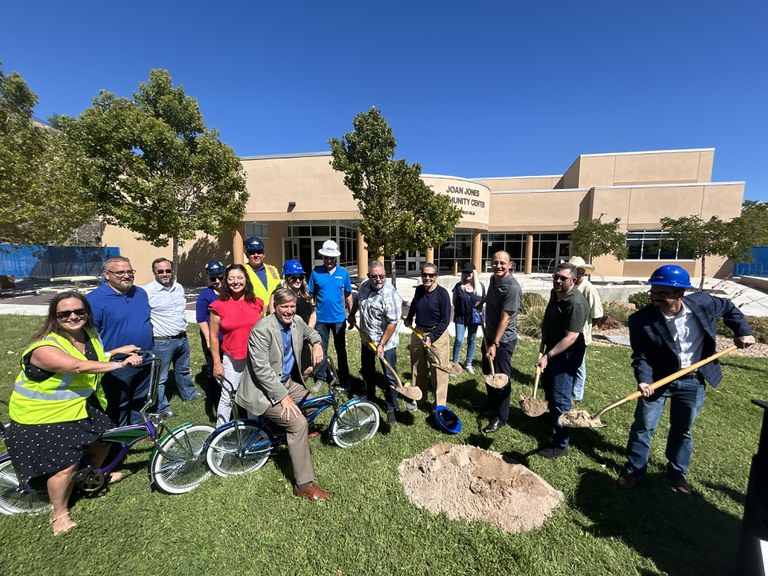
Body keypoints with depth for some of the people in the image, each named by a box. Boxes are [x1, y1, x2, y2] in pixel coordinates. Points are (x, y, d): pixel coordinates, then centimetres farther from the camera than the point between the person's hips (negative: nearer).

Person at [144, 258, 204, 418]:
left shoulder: (179, 287, 7)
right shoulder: (148, 291, -15)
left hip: (182, 338, 7)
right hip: (161, 342, -7)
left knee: (183, 370, 24)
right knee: (160, 377, 7)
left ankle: (188, 394, 43)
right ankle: (162, 408, 22)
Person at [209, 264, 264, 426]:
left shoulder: (256, 303, 1)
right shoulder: (219, 305, -7)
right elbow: (213, 337, -3)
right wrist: (217, 363, -4)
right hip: (232, 360, -2)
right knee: (227, 398, 6)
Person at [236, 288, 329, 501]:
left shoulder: (297, 322, -4)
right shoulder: (262, 330, -25)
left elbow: (310, 332, 20)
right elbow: (261, 369, -27)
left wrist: (316, 344, -2)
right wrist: (283, 396, -25)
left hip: (288, 382, 8)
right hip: (265, 390, -8)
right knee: (298, 422, -20)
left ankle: (298, 437, 44)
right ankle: (304, 485, -7)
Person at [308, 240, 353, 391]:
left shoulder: (343, 273, -2)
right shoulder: (316, 272, -3)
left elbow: (348, 295, 5)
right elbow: (311, 295, 1)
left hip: (339, 318, 0)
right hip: (321, 318, 0)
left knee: (341, 350, 10)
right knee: (321, 350, 13)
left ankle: (344, 380, 22)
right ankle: (320, 378, 29)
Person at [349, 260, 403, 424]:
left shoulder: (390, 295, -27)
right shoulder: (364, 285, -4)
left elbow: (392, 323, -26)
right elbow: (357, 300, 18)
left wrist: (381, 345, -25)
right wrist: (352, 315, 24)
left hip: (385, 343, -7)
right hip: (366, 339, 7)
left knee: (390, 377, 3)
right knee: (367, 371, 24)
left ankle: (392, 409, 21)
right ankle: (369, 397, 46)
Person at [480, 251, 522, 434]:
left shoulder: (512, 288, -23)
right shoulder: (493, 278, 2)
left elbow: (505, 319, -24)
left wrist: (495, 345, -24)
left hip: (503, 340, -8)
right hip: (489, 336, 8)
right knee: (488, 374, 19)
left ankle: (500, 417, 21)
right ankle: (492, 407, 39)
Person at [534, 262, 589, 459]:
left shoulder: (576, 303, -27)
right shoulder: (555, 293, 2)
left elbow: (571, 337, -30)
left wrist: (547, 356, -32)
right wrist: (544, 346, 20)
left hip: (566, 354, -9)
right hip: (552, 349, 10)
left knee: (560, 398, -3)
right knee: (547, 386, 27)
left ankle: (560, 445, 11)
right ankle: (552, 417, 53)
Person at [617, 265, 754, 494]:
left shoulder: (702, 302, -13)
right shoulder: (641, 320, -23)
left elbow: (728, 308, 11)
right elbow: (641, 355, -18)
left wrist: (743, 331, 3)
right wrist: (644, 379, -31)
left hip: (693, 382, 3)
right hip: (658, 380, -3)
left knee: (683, 430, 18)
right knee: (643, 426, 5)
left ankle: (677, 472, 38)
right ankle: (634, 469, 24)